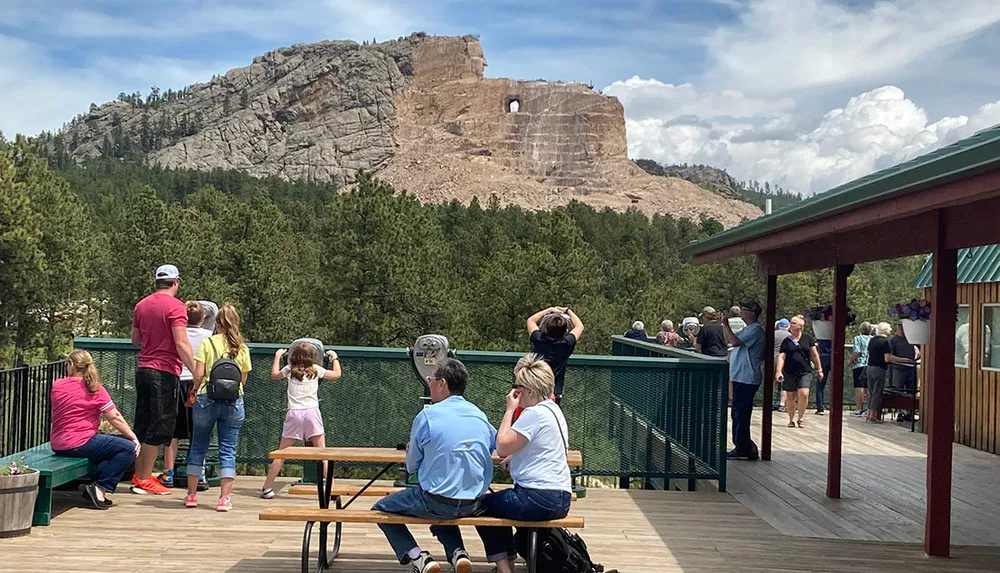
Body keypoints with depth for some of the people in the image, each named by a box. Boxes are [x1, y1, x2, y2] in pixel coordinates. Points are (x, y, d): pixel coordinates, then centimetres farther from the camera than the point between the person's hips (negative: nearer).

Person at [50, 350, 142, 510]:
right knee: (129, 449, -5)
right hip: (79, 444, -8)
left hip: (57, 446, 8)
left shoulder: (56, 386, 6)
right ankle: (100, 488, -10)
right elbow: (115, 418, -7)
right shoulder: (95, 389, -8)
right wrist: (134, 437, 0)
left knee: (107, 443, 28)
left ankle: (95, 487, 14)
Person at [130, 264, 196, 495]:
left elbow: (135, 339, 19)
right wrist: (196, 371, -17)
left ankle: (139, 475, 19)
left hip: (143, 369, 7)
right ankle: (144, 480, 0)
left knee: (143, 424, 14)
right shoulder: (175, 306, -11)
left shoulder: (142, 305, 11)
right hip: (165, 372, -7)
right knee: (160, 426, -1)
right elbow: (181, 344, -19)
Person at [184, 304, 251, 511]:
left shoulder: (207, 343, -3)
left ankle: (191, 495, 17)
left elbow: (199, 374, -8)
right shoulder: (242, 348, 3)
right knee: (228, 450, 5)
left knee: (198, 446, 12)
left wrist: (193, 392, 10)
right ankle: (224, 498, 2)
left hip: (207, 398, -1)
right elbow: (243, 379, 5)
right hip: (233, 401, 1)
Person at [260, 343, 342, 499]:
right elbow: (337, 374, 19)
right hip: (312, 412, -1)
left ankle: (267, 488, 10)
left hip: (294, 413, 1)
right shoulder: (315, 370, 6)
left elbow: (274, 375, 28)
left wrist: (277, 356, 39)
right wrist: (335, 358, 34)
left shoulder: (289, 370, 8)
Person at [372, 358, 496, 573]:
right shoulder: (480, 416, 3)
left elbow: (411, 465, -2)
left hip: (436, 503, -5)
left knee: (381, 509, 17)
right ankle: (458, 553, 10)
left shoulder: (427, 416, -11)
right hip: (473, 506, 5)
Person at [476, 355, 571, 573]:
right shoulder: (553, 409, 14)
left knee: (481, 505, 10)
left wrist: (509, 409, -9)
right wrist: (516, 457, 12)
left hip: (539, 499, -10)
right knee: (497, 502, 32)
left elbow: (502, 448, -17)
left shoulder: (534, 413, -17)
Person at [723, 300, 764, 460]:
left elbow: (735, 341, -24)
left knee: (741, 414, -7)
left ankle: (743, 450, -2)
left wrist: (726, 325, -13)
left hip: (747, 378, -10)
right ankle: (742, 447, 21)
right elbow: (730, 340, 23)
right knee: (738, 413, 14)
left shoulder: (755, 330, -14)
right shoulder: (747, 329, 19)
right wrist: (725, 324, 11)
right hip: (740, 377, 10)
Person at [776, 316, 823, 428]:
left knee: (803, 394, -16)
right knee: (790, 397, 5)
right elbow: (781, 357, -2)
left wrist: (819, 369, 13)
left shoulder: (807, 339, 5)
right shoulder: (786, 341, 5)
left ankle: (800, 418, 2)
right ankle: (791, 420, 21)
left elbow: (814, 355, 12)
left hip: (805, 372, -1)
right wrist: (778, 371, -14)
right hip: (789, 373, 1)